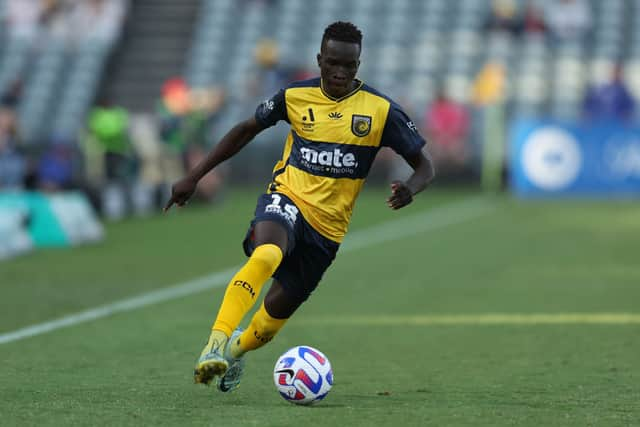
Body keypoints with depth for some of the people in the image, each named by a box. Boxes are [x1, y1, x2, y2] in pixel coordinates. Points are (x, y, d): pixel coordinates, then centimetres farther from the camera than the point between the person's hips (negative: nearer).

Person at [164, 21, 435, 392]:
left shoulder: (381, 110, -6)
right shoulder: (295, 96, -1)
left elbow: (424, 166, -2)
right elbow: (247, 130, 13)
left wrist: (410, 189, -27)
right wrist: (194, 177, 10)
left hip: (328, 226, 1)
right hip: (287, 198, -1)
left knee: (277, 310, 5)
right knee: (266, 255, -36)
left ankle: (238, 349, 38)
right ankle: (217, 342, -38)